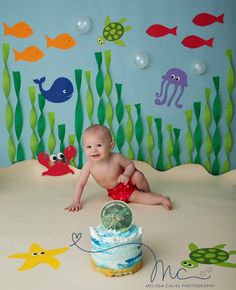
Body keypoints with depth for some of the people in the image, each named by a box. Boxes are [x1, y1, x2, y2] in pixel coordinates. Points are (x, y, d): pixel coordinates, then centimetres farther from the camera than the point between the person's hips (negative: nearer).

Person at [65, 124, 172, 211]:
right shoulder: (89, 165, -27)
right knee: (138, 197, -17)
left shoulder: (116, 158, -31)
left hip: (128, 182, -1)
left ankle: (148, 192, 1)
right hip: (116, 192, 1)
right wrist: (76, 202, -24)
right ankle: (160, 199, 0)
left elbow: (131, 164, -12)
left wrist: (126, 174, -32)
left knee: (138, 176, -28)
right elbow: (80, 184, -18)